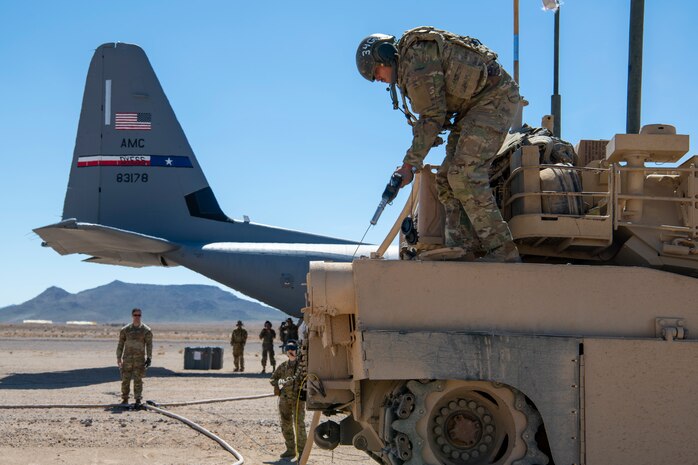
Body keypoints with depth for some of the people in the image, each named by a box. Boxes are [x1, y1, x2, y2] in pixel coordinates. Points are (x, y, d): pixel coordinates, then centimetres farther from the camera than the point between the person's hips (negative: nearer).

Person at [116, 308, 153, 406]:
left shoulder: (146, 330, 1)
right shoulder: (125, 329, 6)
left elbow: (149, 345, 0)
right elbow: (121, 344, 10)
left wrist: (149, 358, -6)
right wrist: (119, 357, 5)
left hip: (140, 358, -2)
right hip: (127, 358, 2)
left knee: (138, 380, -2)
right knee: (125, 379, 3)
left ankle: (138, 400, 3)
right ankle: (125, 399, 13)